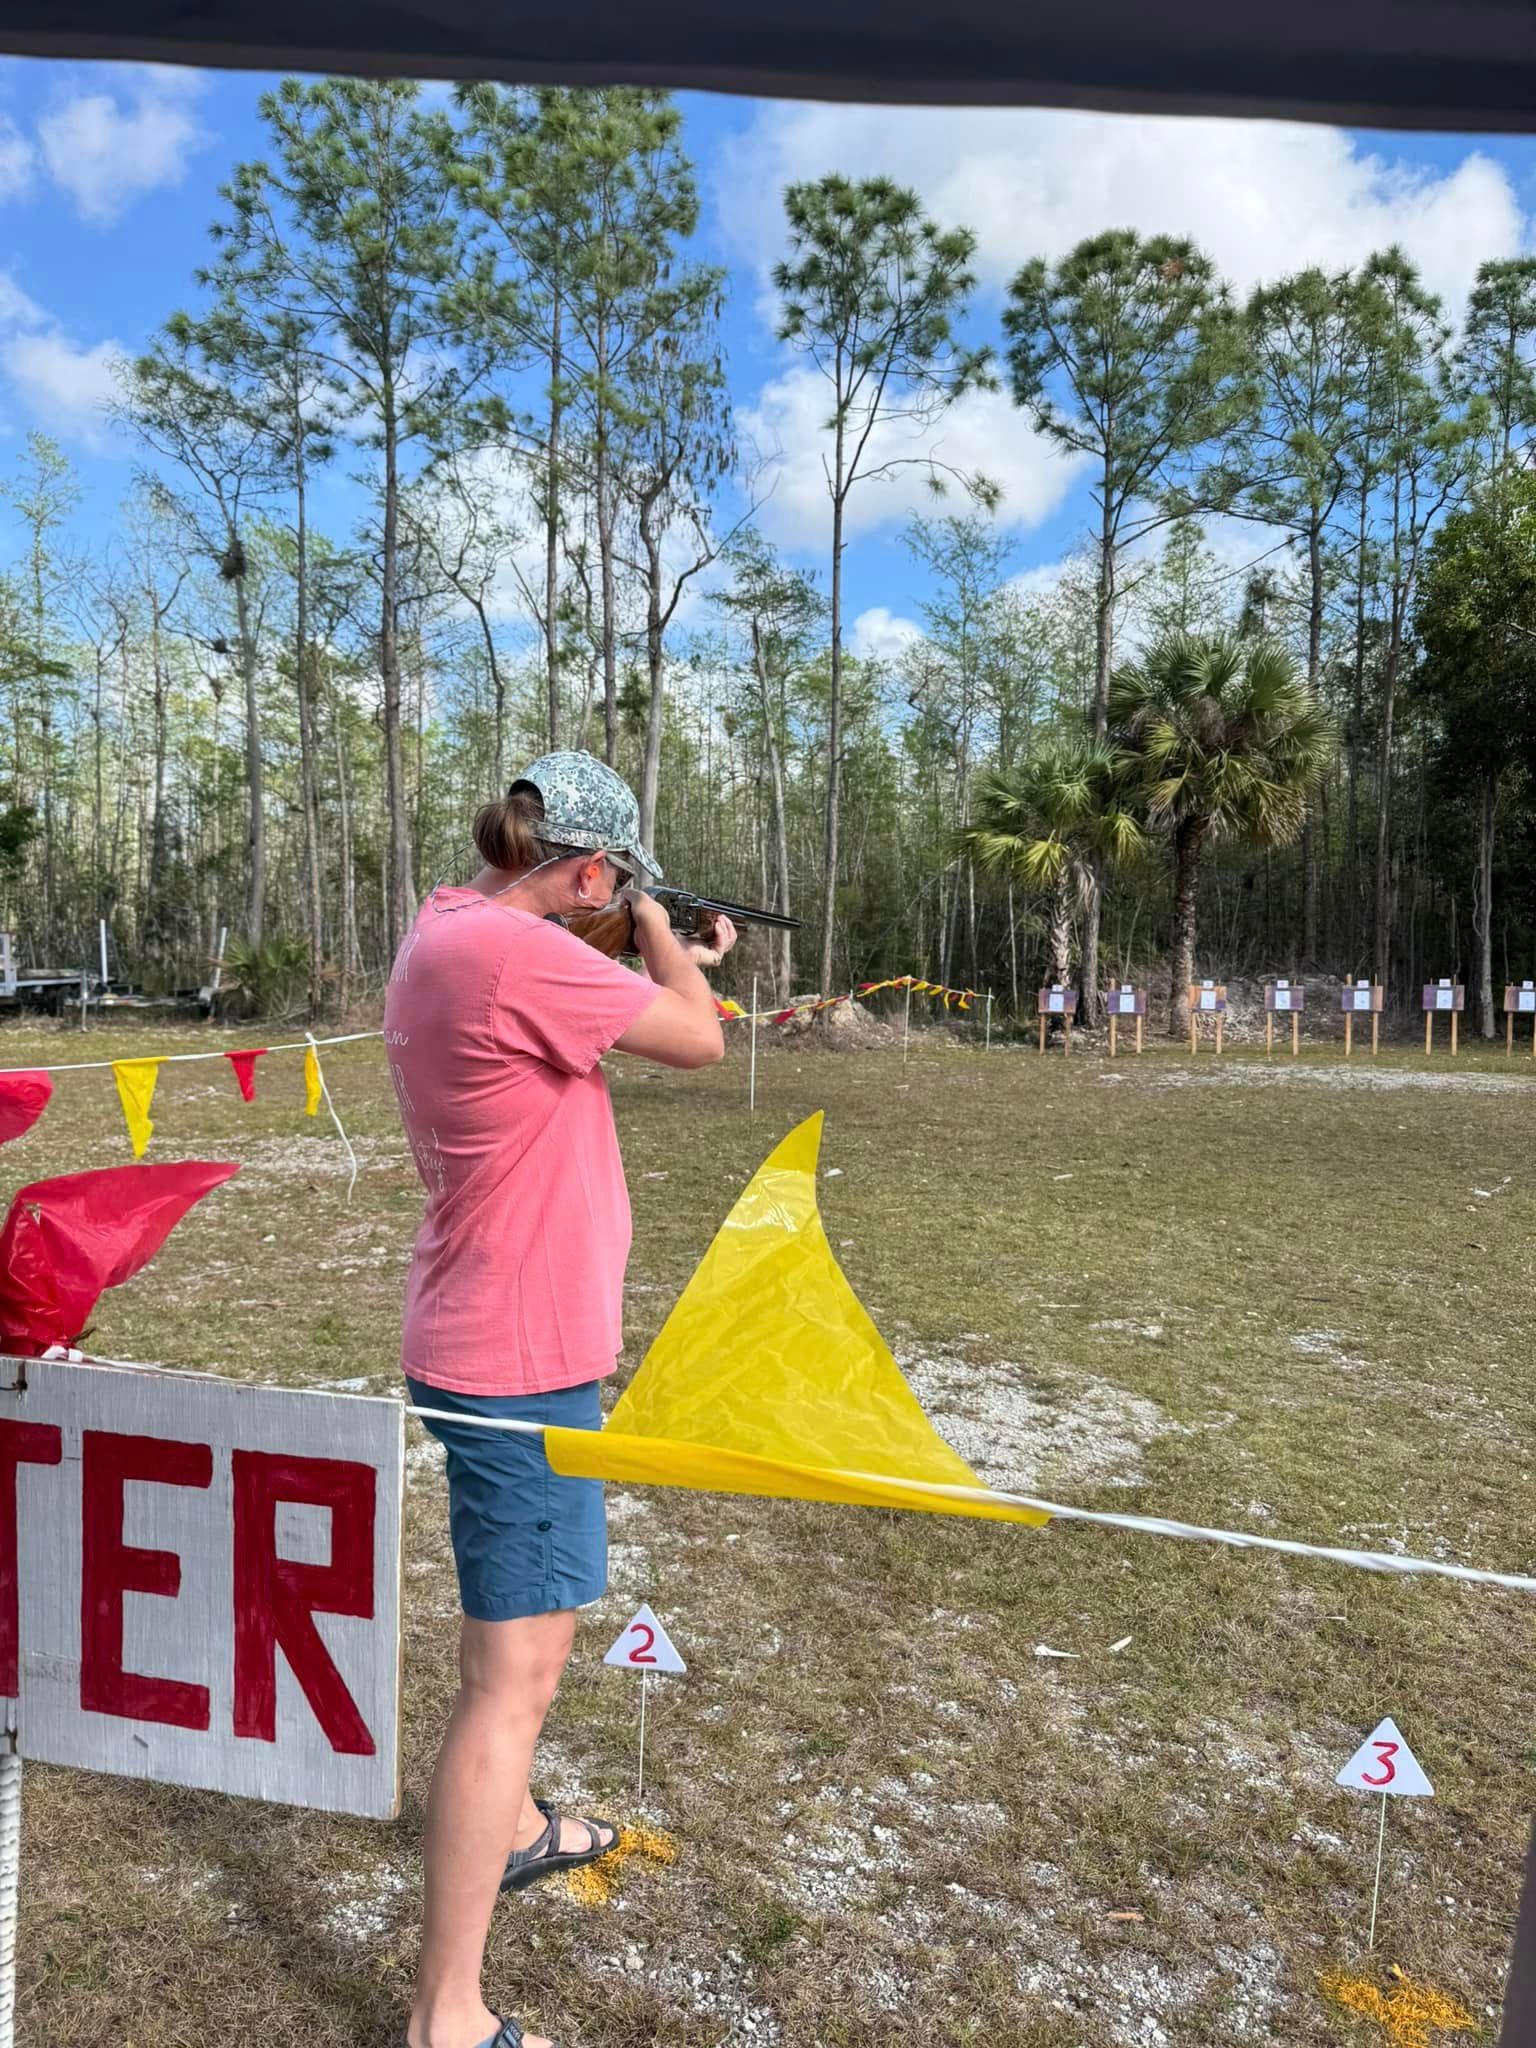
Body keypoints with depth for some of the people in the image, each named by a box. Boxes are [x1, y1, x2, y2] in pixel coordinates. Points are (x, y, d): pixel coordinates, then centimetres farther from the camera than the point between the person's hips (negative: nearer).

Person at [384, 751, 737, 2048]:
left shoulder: (443, 935, 6)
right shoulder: (513, 948, -24)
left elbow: (582, 1019, 19)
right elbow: (697, 1041, -16)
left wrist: (669, 958, 14)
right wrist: (655, 925, -1)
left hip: (488, 1340, 11)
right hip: (521, 1356, -10)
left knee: (527, 1613, 28)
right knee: (517, 1672, 0)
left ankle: (513, 1829, 49)